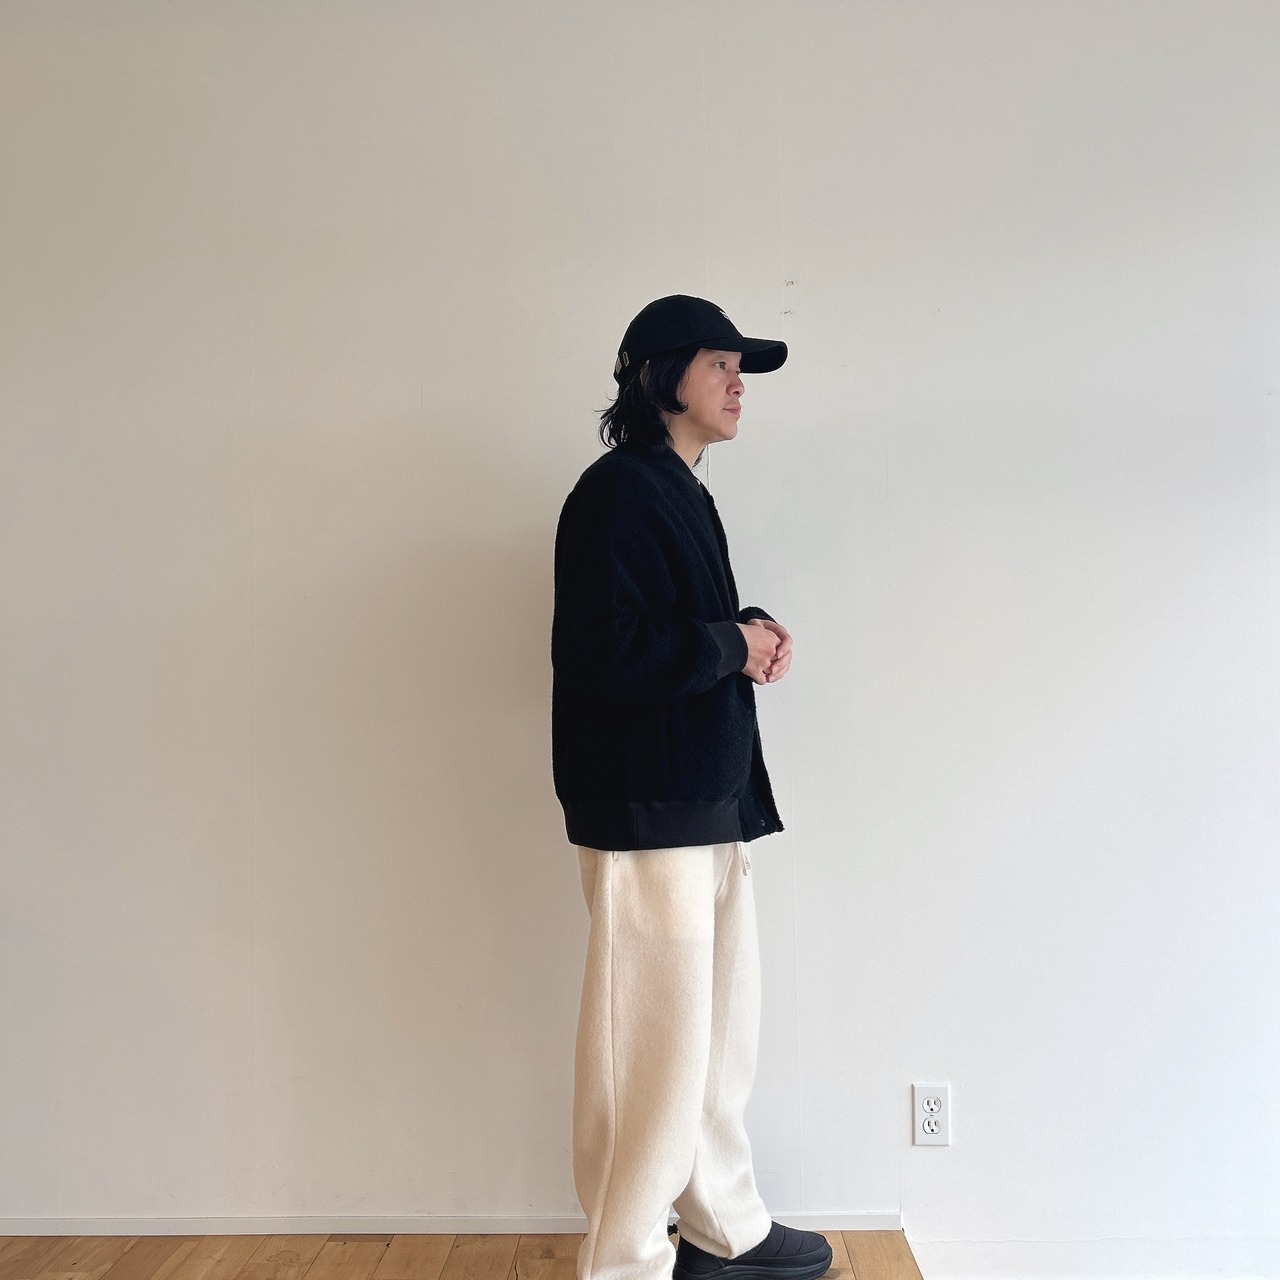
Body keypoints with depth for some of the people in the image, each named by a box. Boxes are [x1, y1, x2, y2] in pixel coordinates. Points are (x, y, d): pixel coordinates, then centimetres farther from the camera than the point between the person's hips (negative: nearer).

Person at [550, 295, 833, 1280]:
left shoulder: (683, 494, 18)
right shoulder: (617, 491, -12)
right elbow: (603, 652, -22)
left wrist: (752, 640, 3)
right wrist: (731, 647, -12)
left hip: (712, 804, 10)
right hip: (647, 811, -10)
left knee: (723, 1033, 18)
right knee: (655, 1050, -1)